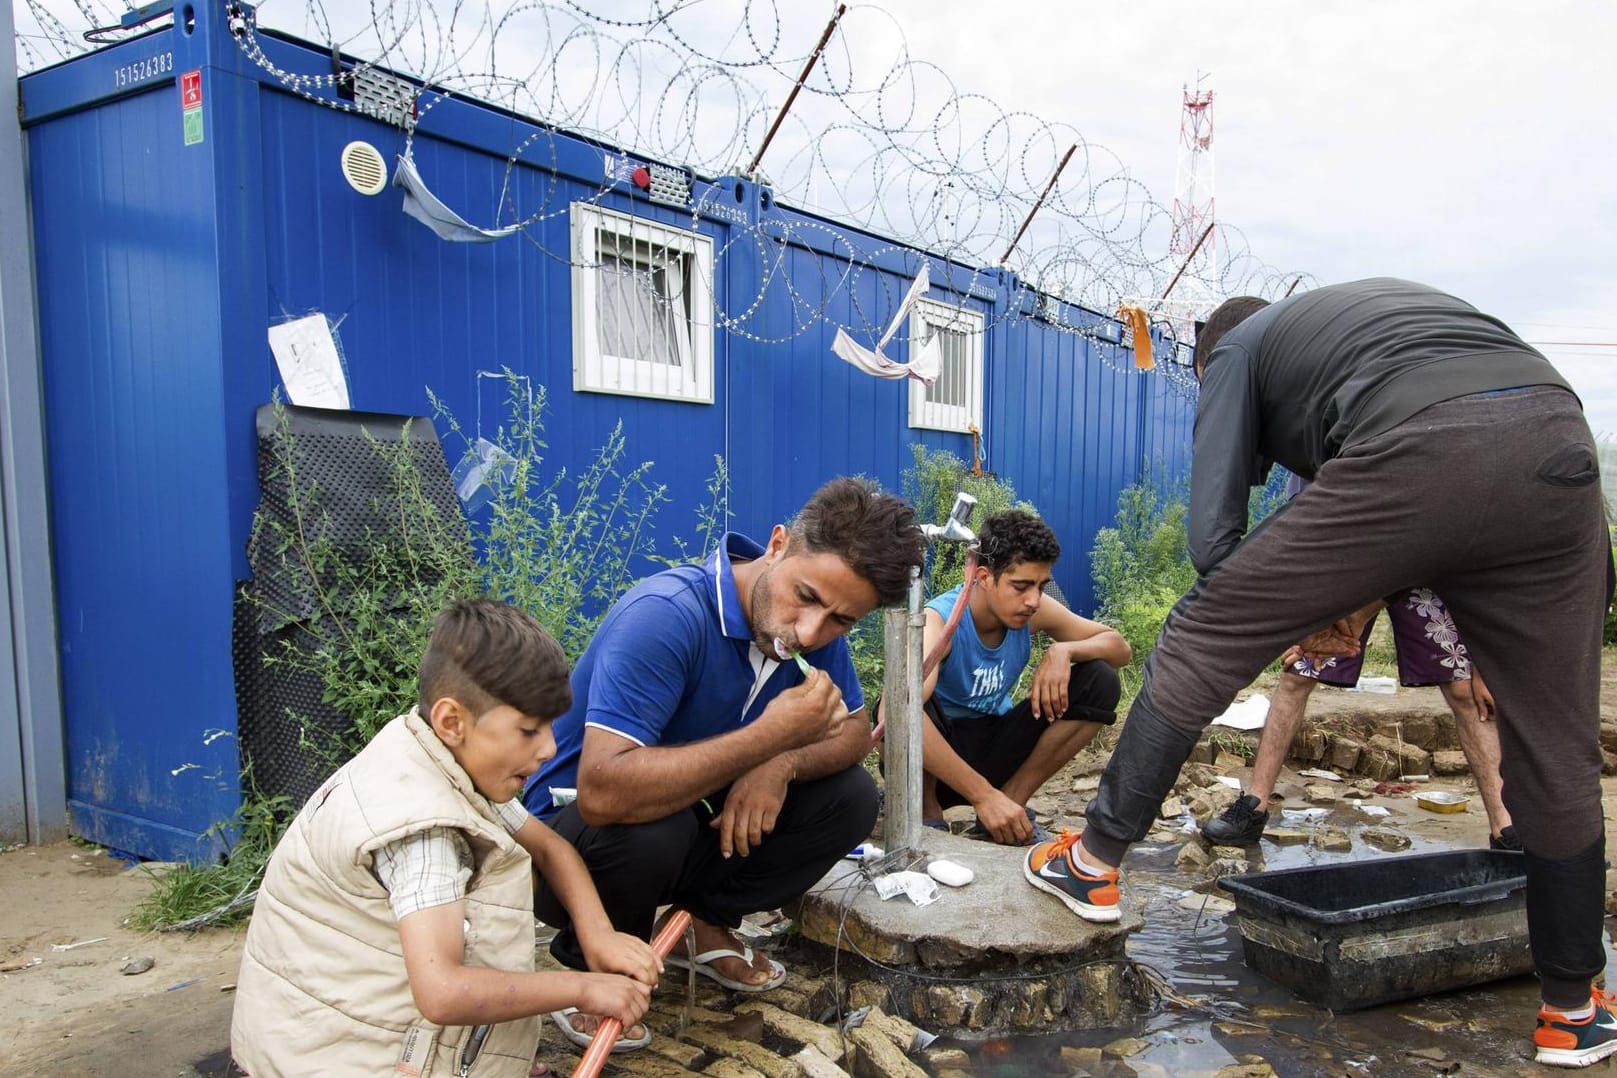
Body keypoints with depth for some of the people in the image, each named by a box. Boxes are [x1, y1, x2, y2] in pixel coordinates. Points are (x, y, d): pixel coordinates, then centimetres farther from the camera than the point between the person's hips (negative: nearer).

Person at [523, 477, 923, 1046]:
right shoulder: (665, 615, -33)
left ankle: (705, 922, 8)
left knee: (851, 797, -9)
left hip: (695, 827, 6)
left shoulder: (817, 628, -10)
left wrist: (783, 764, -23)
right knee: (649, 828, -38)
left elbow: (854, 732, 0)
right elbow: (602, 792, -42)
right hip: (571, 834, -6)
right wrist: (770, 735, -40)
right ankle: (590, 967, -5)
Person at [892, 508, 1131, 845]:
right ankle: (925, 811, -9)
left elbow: (1119, 647, -1)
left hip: (991, 749, 5)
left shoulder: (1034, 611, -10)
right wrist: (983, 794, -45)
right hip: (930, 760, -5)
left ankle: (1014, 798, -1)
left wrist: (1063, 651, -24)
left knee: (1100, 683, -10)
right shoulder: (940, 620, -28)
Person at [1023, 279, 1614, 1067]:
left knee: (1197, 646, 9)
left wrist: (1301, 615, 25)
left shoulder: (1235, 348, 24)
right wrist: (1354, 601, 26)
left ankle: (1095, 862, 17)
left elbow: (1213, 538, 10)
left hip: (1415, 454, -6)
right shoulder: (1385, 302, 41)